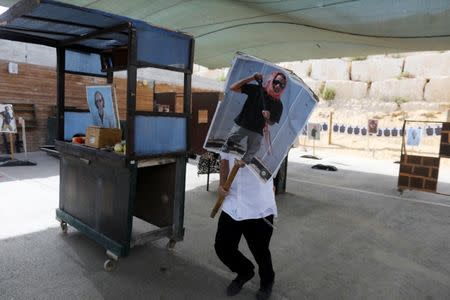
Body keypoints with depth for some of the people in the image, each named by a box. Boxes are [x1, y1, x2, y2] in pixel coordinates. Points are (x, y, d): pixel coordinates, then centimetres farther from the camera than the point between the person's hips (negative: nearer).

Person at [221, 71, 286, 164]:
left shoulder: (278, 105, -8)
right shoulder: (256, 89, -13)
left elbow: (271, 122, 2)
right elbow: (233, 88, -16)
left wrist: (268, 118, -23)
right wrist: (252, 78, -22)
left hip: (257, 132, 1)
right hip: (241, 124, -1)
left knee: (248, 157, 15)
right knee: (226, 147, 4)